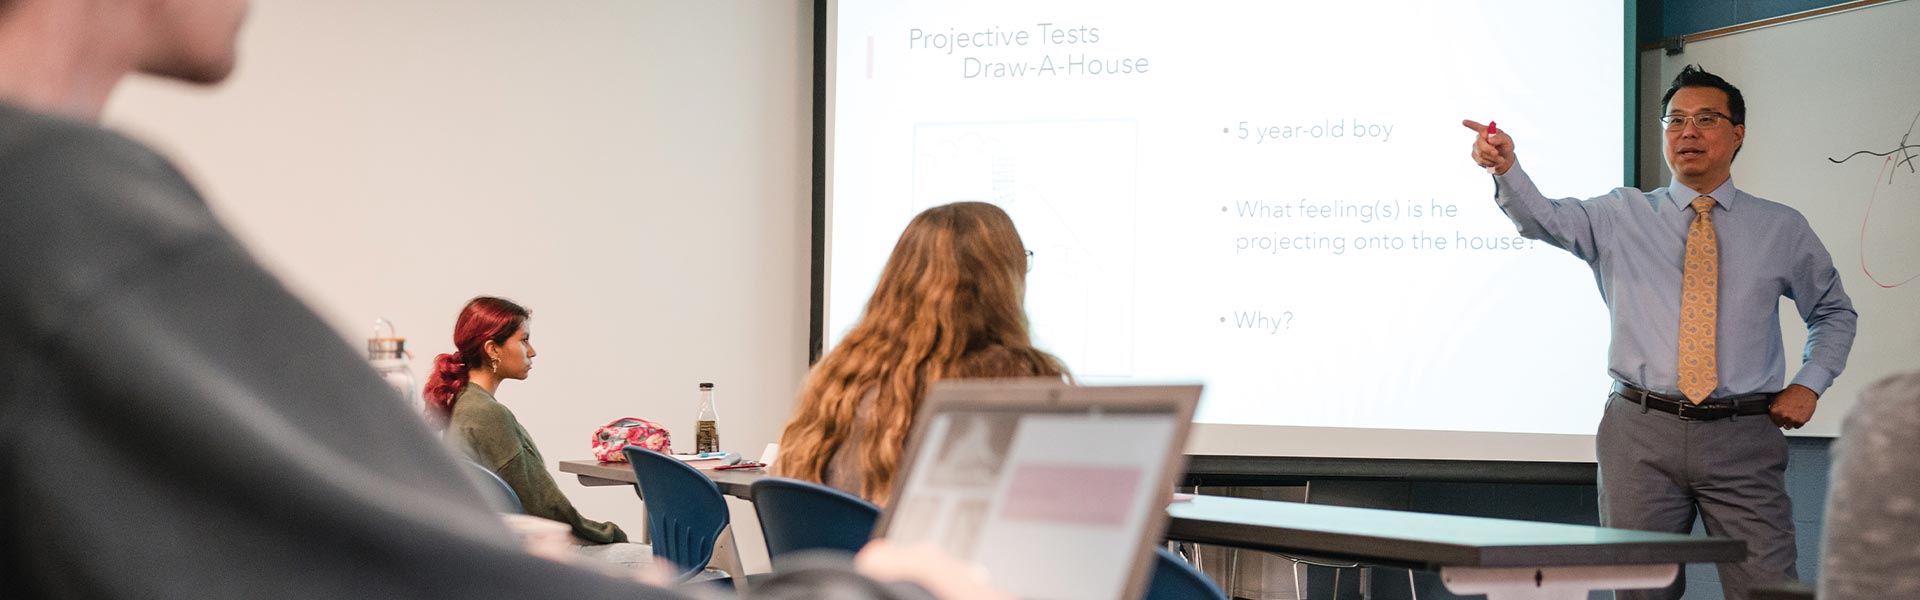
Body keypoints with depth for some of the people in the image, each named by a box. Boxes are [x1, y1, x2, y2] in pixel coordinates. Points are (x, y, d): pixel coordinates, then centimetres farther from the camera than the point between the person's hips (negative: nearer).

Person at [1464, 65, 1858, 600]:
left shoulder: (1782, 228, 11)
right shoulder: (1622, 216, 8)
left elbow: (1834, 312, 23)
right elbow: (1544, 219, -10)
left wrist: (1810, 384, 6)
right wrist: (1505, 169, -30)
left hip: (1743, 438, 0)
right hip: (1642, 432, 0)